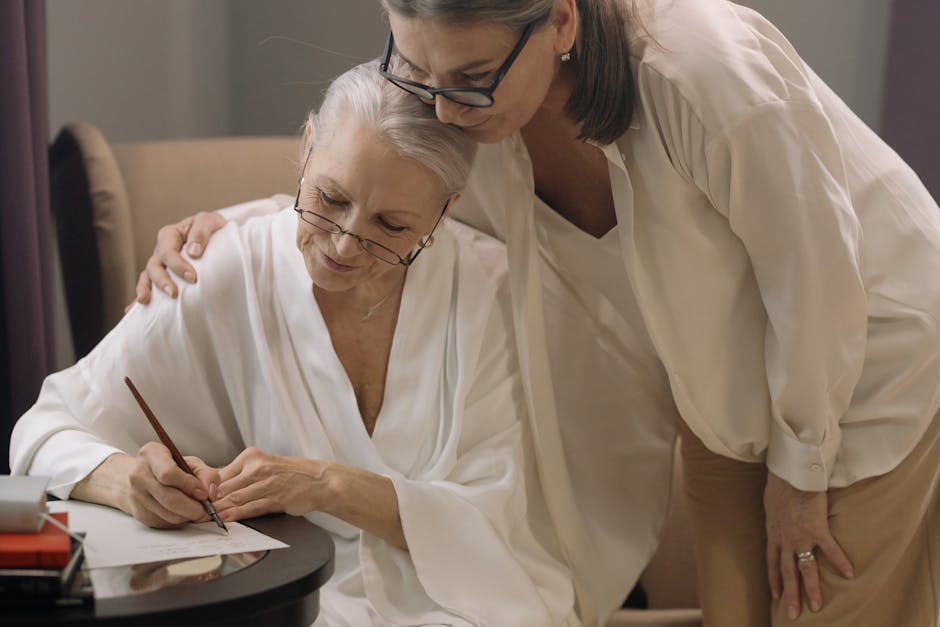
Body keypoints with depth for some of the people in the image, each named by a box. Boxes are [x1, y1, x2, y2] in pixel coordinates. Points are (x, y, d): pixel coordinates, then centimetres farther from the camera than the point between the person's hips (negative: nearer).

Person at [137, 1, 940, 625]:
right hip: (728, 384, 5)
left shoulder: (704, 72, -37)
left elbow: (818, 270, -25)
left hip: (871, 363, -5)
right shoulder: (471, 110, -20)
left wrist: (802, 469, -13)